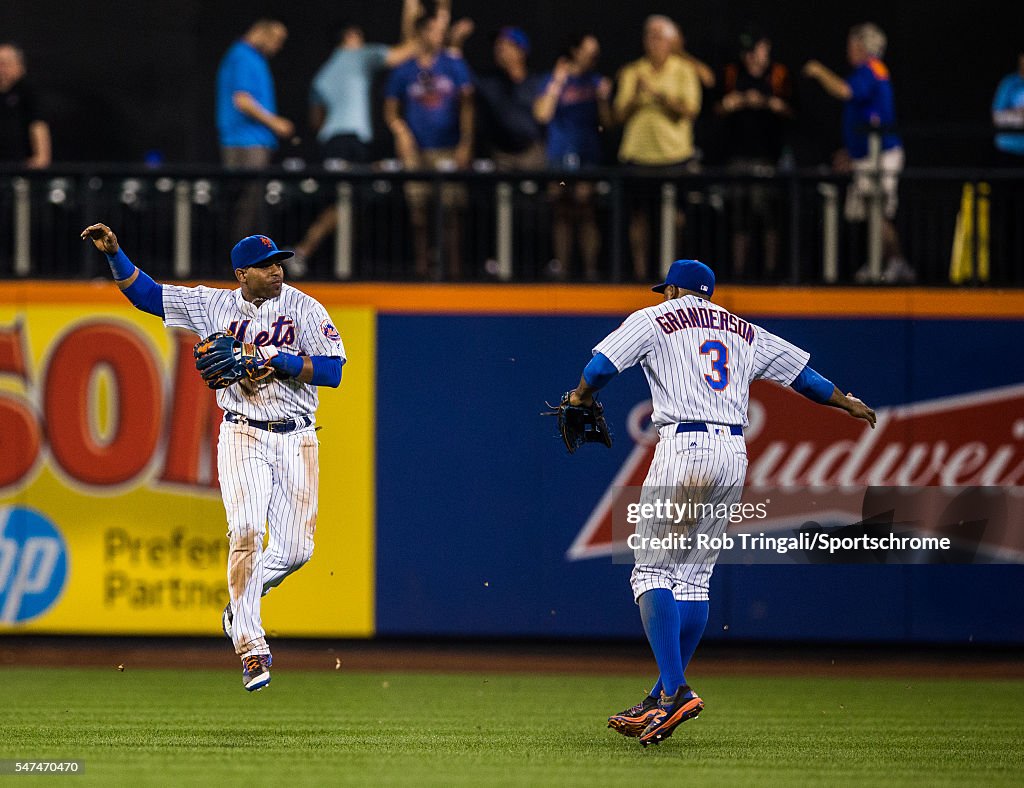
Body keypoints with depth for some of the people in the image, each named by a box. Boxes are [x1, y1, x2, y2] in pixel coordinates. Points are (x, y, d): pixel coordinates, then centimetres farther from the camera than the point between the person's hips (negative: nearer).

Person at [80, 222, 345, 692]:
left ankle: (243, 599, 29)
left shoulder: (304, 309, 0)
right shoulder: (216, 305, 3)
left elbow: (332, 371, -8)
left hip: (297, 441, 1)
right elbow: (145, 294, 7)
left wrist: (276, 359, -17)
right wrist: (114, 255, -6)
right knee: (246, 531, -18)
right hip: (242, 437, -1)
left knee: (295, 548, -3)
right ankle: (252, 649, -18)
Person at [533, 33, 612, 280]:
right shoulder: (553, 79, 3)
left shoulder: (597, 82, 11)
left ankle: (591, 267, -4)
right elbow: (542, 114, -9)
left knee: (586, 211, -3)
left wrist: (603, 98, -7)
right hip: (560, 156, -1)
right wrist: (557, 83, -13)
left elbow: (607, 122, 9)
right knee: (562, 213, 0)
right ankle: (561, 265, 3)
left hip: (589, 156, 1)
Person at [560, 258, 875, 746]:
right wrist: (845, 402, 43)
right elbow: (800, 371, 29)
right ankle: (664, 701, 6)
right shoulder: (744, 333, 22)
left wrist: (581, 397, 18)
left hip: (683, 448, -6)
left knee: (652, 572, -5)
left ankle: (674, 691, -21)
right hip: (734, 455, 6)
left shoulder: (655, 319, 7)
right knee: (692, 577, 9)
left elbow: (601, 366, -2)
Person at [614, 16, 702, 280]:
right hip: (639, 152, 2)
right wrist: (636, 96, -12)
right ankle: (639, 269, 0)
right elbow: (620, 114, 7)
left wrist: (656, 93, -13)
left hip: (674, 152, -2)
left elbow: (689, 109, -6)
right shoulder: (632, 72, 11)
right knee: (638, 214, -3)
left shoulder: (684, 71, 5)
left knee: (675, 216, -5)